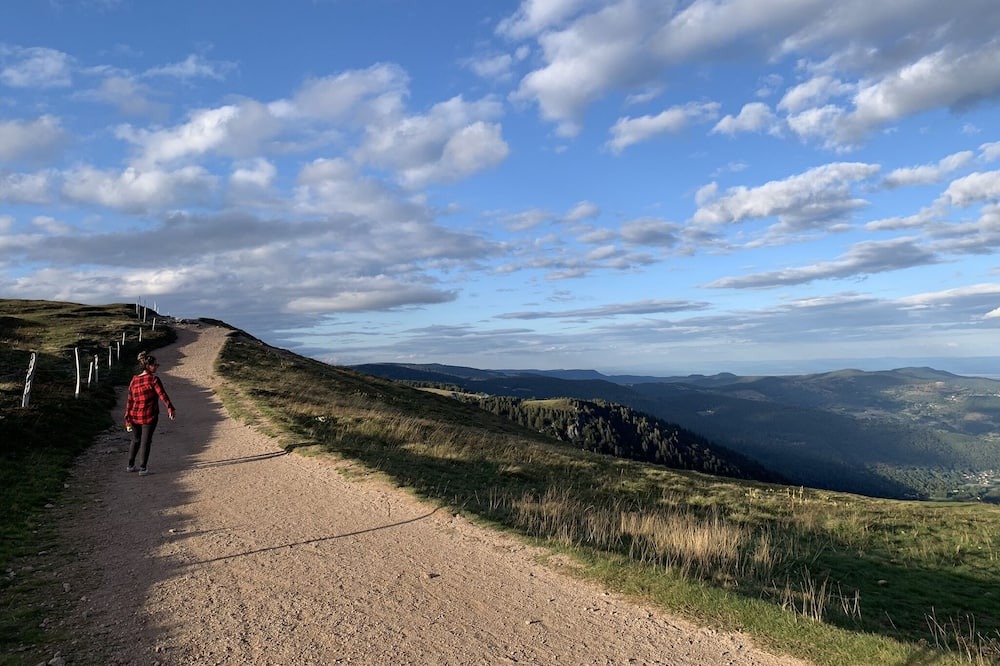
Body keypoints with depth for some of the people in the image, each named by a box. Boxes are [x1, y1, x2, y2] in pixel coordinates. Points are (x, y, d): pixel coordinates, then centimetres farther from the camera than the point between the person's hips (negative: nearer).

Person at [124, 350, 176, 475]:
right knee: (145, 442, 5)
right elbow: (162, 395, -27)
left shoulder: (134, 380, 3)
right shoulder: (153, 379, -14)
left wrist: (127, 419, 6)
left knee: (135, 440, 22)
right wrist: (170, 408, -34)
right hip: (149, 416, -5)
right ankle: (142, 469, 7)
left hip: (134, 416, 6)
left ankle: (130, 465, 31)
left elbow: (129, 401, 4)